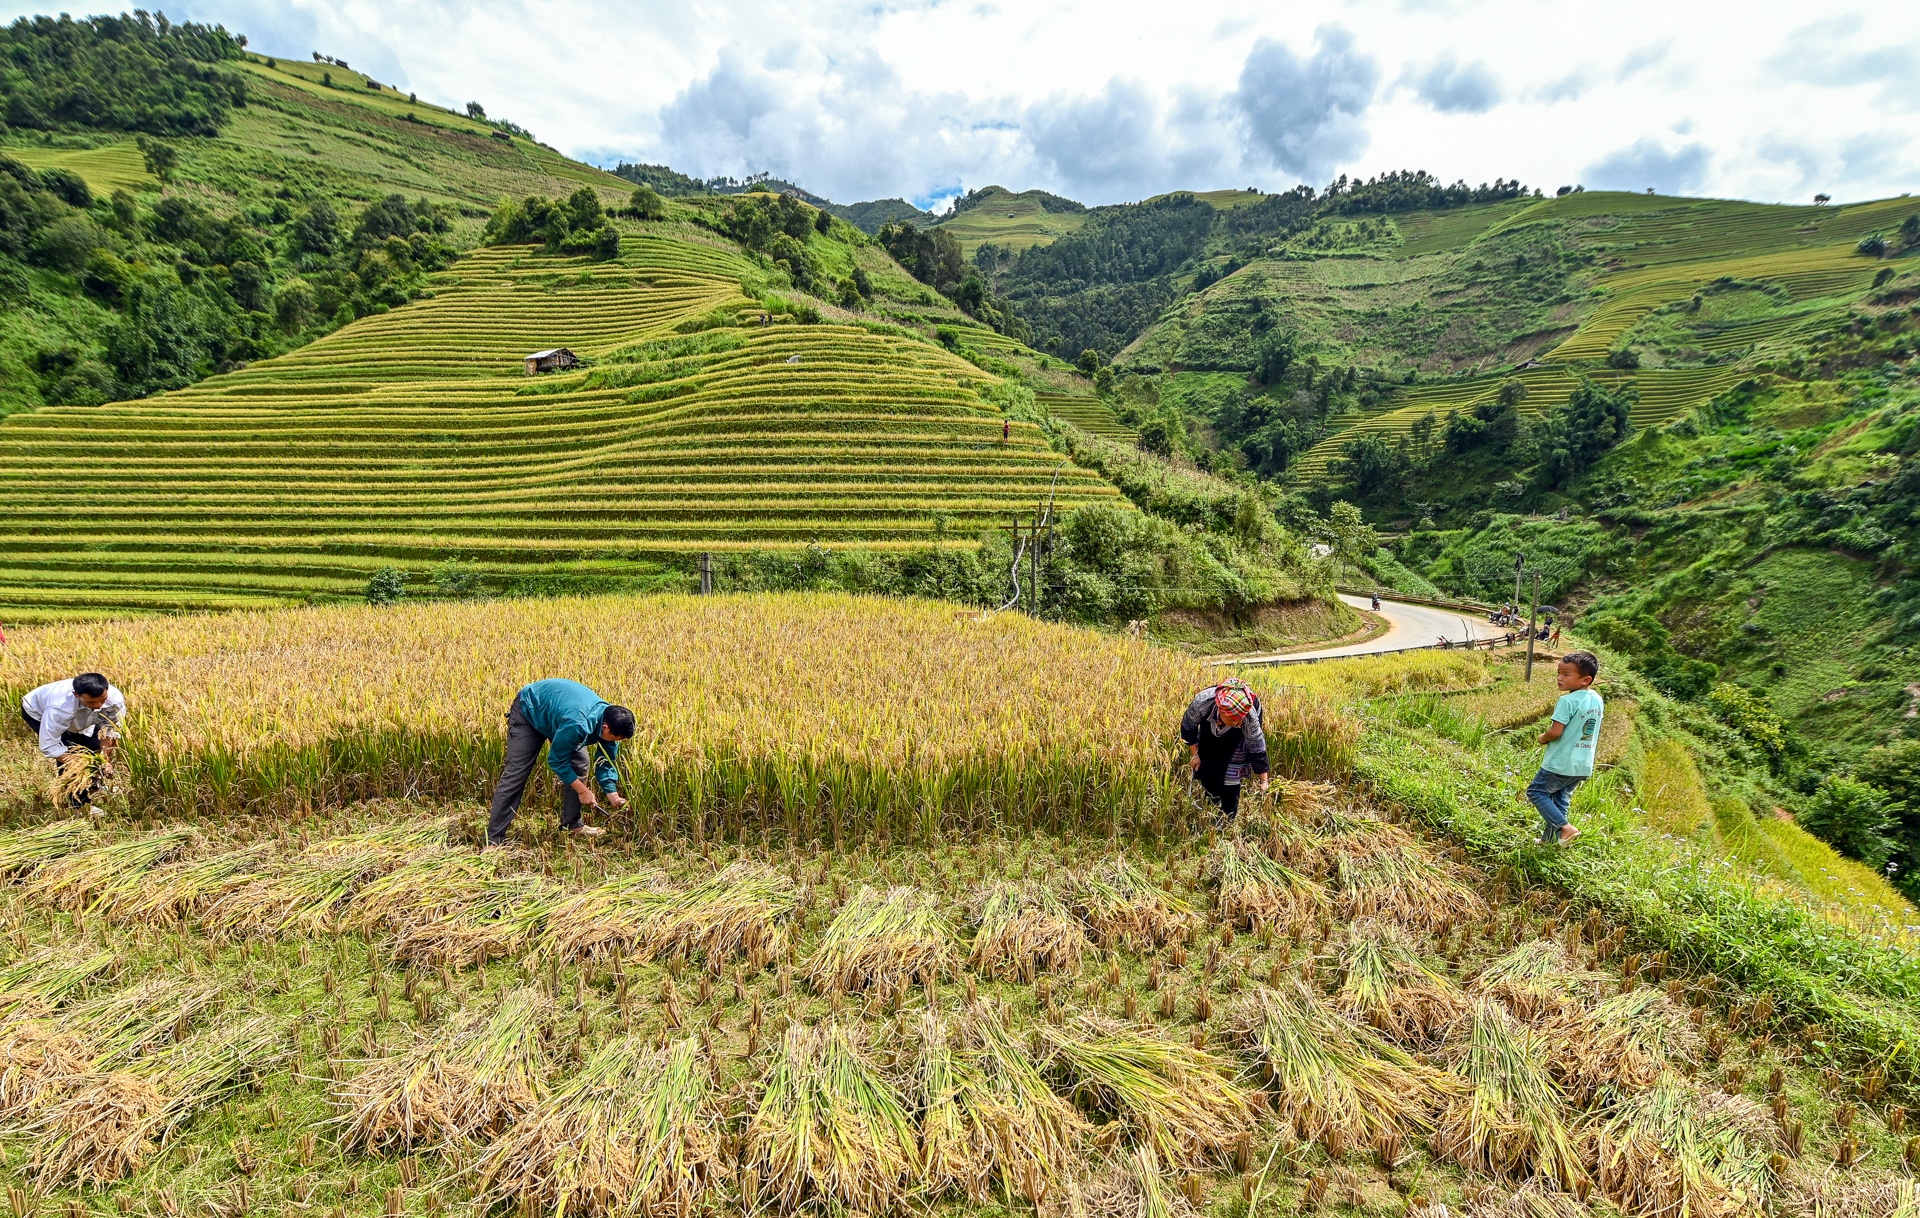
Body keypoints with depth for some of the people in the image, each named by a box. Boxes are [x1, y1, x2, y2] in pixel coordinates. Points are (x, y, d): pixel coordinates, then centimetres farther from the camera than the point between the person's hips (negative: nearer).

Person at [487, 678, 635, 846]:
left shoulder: (610, 720, -20)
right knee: (515, 774, -11)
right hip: (529, 711, -7)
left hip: (557, 709, 7)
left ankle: (571, 824, 10)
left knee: (579, 764, -3)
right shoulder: (576, 724, -43)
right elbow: (556, 761, -27)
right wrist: (582, 790, -20)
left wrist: (613, 795, -14)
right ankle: (494, 839, -6)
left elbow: (606, 763, -6)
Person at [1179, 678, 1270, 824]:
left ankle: (1228, 818, 7)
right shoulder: (1201, 702, -42)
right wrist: (1195, 754, -15)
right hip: (1209, 727, 2)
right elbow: (1188, 726, -20)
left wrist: (1264, 781, -26)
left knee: (1231, 774, -9)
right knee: (1204, 768, 4)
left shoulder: (1250, 715, -43)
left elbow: (1257, 747, -29)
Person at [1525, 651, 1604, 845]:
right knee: (1560, 800, 17)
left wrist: (1543, 738, -3)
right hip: (1584, 765, 8)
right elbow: (1591, 730, 15)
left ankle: (1565, 827, -5)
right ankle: (1550, 838, 23)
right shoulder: (1598, 700, 5)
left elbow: (1555, 732, -23)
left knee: (1536, 791, 6)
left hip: (1560, 764, -8)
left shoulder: (1568, 701, -21)